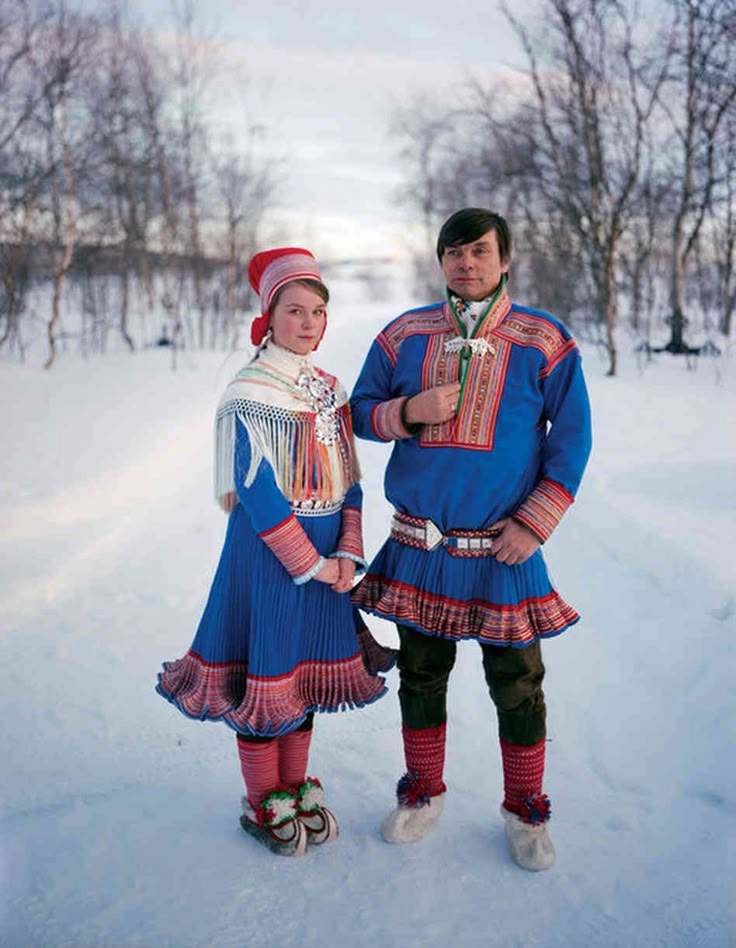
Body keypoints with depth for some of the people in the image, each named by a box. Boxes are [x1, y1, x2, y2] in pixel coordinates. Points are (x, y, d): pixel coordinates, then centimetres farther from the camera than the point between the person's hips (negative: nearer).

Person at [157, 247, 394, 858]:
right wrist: (313, 565, -15)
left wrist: (349, 555, -5)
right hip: (268, 550, -6)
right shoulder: (249, 394, -12)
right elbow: (256, 494, -17)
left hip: (325, 553, 6)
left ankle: (297, 790, 33)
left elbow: (349, 481, 8)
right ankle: (266, 805, 24)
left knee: (306, 668, 15)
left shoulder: (330, 388, 8)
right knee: (265, 667, 4)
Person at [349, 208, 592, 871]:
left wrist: (535, 522, -10)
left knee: (517, 685, 8)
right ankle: (423, 793, 36)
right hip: (418, 543, 2)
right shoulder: (405, 335, 4)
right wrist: (409, 411, -13)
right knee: (420, 675, 14)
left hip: (504, 549, -2)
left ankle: (526, 808, 30)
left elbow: (573, 436, -1)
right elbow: (361, 410, 10)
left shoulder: (543, 342, -3)